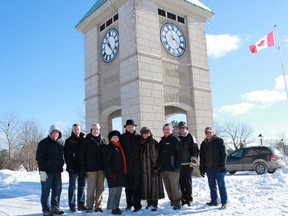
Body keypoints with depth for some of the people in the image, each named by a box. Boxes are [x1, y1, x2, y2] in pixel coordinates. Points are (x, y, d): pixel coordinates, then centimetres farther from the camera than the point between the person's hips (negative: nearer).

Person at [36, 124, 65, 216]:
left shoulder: (60, 143, 12)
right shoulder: (43, 143, -5)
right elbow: (39, 158, -11)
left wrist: (61, 167, 12)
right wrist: (42, 171, -17)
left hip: (57, 171, 6)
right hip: (47, 171, -5)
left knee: (57, 190, 9)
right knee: (46, 191, 1)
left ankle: (55, 207, 21)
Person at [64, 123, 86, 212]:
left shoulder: (84, 140, 9)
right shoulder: (69, 141, 1)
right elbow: (66, 154, -5)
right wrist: (70, 165, -14)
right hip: (73, 168, -3)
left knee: (82, 187, 10)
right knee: (72, 187, 3)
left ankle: (81, 204, 18)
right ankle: (72, 205, 9)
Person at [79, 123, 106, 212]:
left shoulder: (102, 140, 11)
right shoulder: (86, 140, 0)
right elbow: (82, 155, -3)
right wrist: (83, 168, -9)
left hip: (101, 168, 4)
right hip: (91, 168, -4)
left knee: (100, 188, 7)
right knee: (91, 188, -1)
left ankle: (98, 206, 16)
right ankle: (89, 206, 10)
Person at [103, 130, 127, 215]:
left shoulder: (120, 147, 17)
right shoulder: (108, 148, -6)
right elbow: (106, 162, -13)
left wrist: (124, 172, 17)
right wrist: (110, 173, -19)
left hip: (121, 173, 8)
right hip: (113, 173, -8)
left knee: (119, 191, 12)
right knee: (113, 190, -6)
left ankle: (116, 206, 21)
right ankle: (113, 208, 1)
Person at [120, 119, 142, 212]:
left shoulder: (138, 137, 5)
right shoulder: (122, 137, 3)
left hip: (137, 165, -1)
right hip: (127, 165, 1)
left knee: (137, 185, 0)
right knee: (128, 185, 10)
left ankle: (137, 205, 8)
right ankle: (129, 204, 26)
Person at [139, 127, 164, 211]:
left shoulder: (154, 143, -6)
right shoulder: (141, 143, 12)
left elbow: (157, 156, -11)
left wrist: (156, 167, -16)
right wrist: (141, 167, 11)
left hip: (152, 167, -6)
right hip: (144, 168, 6)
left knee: (153, 185, -2)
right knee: (146, 185, 8)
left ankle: (154, 204, 4)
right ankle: (149, 202, 17)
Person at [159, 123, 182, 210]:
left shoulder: (174, 140, -3)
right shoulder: (161, 142, 16)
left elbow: (179, 153, -10)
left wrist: (177, 166, -16)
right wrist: (160, 166, 10)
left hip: (173, 169, -6)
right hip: (164, 169, 6)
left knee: (175, 187, -5)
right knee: (168, 187, 10)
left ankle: (177, 203, 6)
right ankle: (172, 202, 21)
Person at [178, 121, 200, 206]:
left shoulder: (190, 137, 1)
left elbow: (195, 149, -3)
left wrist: (193, 160, -10)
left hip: (188, 164, -3)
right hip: (179, 164, 3)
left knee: (188, 183, 1)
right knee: (181, 183, 6)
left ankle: (189, 200, 9)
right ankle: (183, 199, 13)